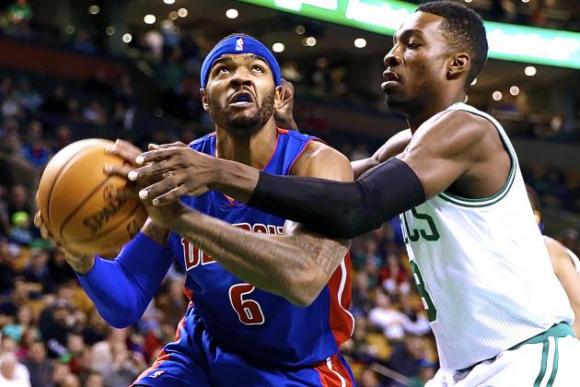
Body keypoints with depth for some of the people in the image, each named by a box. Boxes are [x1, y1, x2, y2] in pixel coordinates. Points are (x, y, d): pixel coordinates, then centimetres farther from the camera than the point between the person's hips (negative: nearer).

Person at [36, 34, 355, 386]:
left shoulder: (318, 164, -19)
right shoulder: (178, 172, -8)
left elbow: (303, 280, -38)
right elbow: (125, 307, -6)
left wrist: (179, 215, -42)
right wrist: (82, 256, -28)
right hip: (205, 355, 3)